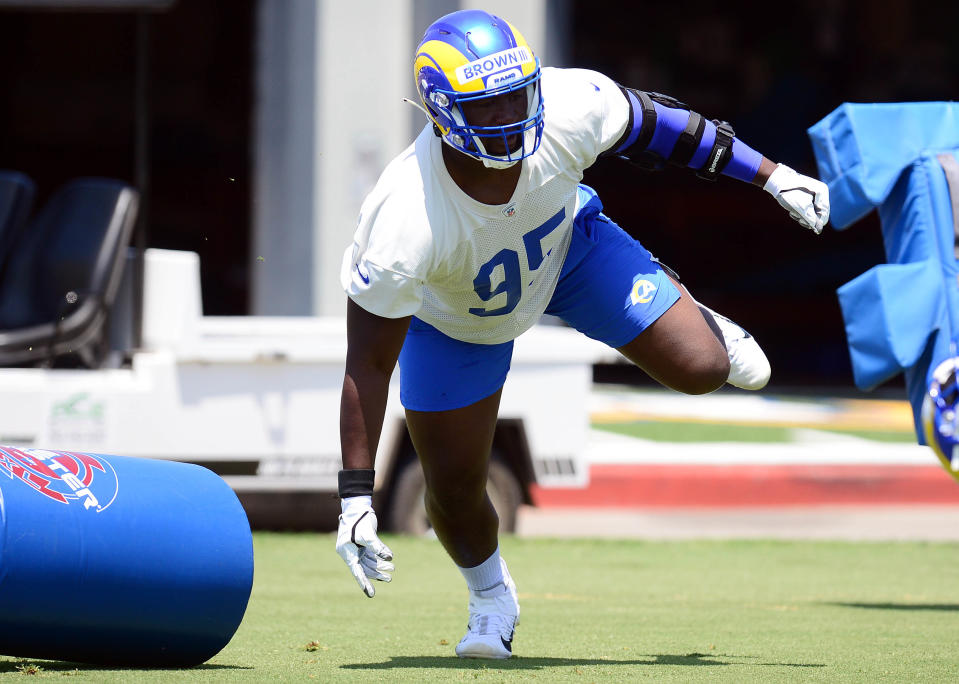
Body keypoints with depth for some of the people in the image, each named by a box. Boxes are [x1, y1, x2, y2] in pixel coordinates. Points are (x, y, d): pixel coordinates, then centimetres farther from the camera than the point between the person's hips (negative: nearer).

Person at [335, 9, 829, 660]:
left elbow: (649, 123, -14)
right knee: (455, 488, 1)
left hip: (566, 241, 2)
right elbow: (369, 361, -34)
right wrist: (356, 497, -35)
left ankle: (697, 320, 33)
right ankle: (490, 595, 37)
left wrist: (772, 175, -5)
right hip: (457, 314, -2)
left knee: (701, 368, -8)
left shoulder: (566, 109, -37)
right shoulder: (405, 220, -43)